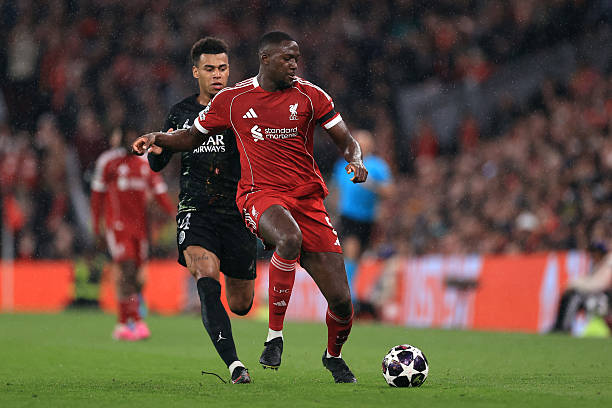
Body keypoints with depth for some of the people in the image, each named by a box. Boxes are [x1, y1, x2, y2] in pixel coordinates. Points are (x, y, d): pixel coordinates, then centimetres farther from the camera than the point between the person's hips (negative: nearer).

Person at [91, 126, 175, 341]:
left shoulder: (146, 162, 11)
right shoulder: (108, 161, -1)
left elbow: (160, 192, 11)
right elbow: (97, 196, 2)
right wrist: (96, 230, 0)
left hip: (140, 225, 4)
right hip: (117, 224, -4)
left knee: (133, 275, 3)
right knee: (127, 270, -15)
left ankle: (122, 325, 14)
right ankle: (136, 322, -18)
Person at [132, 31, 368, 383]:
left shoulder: (310, 96, 5)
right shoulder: (232, 99, 5)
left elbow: (347, 141, 9)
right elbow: (193, 137, 19)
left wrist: (356, 161, -13)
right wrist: (157, 138, 2)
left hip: (308, 199, 2)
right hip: (261, 195, -2)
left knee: (342, 301, -4)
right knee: (289, 238, -41)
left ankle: (334, 356, 31)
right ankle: (275, 336, -27)